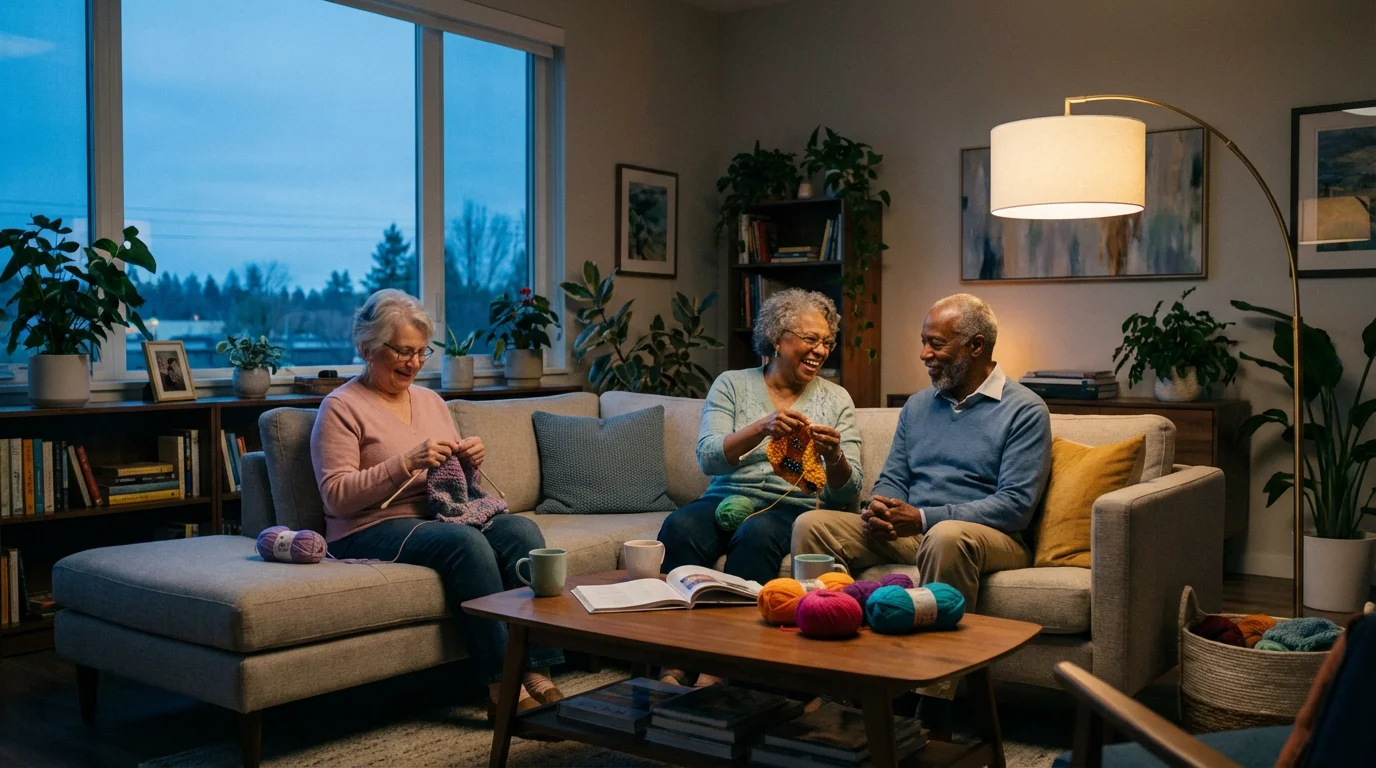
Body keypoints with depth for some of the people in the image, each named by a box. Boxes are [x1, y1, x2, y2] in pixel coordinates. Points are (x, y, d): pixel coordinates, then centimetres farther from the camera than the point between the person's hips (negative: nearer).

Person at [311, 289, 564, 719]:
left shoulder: (431, 401, 19)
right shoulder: (342, 407, -1)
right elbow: (336, 496, -12)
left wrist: (469, 462, -2)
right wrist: (407, 463, -22)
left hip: (439, 517, 6)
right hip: (371, 531, -6)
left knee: (520, 528, -23)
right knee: (465, 542, -34)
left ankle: (538, 674, -28)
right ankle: (503, 685, -30)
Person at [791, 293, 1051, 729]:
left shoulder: (1024, 411, -2)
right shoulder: (918, 406, 19)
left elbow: (1015, 505, -13)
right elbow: (892, 479, 17)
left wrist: (923, 518, -21)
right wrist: (880, 511, -10)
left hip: (991, 539, -6)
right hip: (907, 532, 6)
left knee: (947, 536, -41)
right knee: (812, 525, -13)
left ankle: (934, 708, -35)